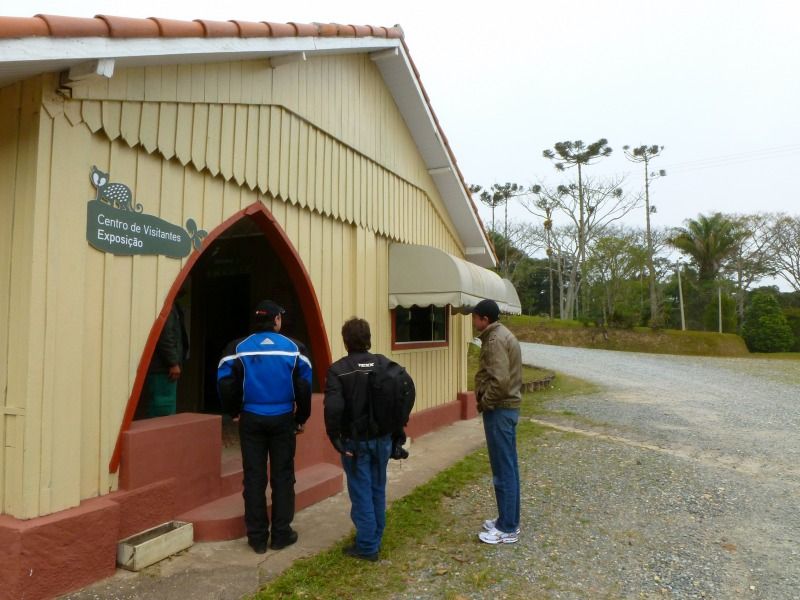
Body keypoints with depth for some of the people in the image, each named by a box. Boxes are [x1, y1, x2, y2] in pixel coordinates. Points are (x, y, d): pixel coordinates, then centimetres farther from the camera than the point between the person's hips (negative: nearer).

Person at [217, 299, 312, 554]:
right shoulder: (294, 348, -4)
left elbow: (225, 383, -6)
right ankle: (281, 534, 16)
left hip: (251, 419, 1)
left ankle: (257, 537, 15)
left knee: (254, 478, 9)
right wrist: (301, 418, 7)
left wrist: (234, 412, 10)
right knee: (282, 476, 10)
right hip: (283, 419, -1)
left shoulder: (239, 347, -2)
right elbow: (304, 387, -5)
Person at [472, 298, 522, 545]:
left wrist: (484, 402, -12)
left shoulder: (495, 340, -18)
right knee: (508, 467, 16)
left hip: (499, 410, -10)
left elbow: (499, 381, -27)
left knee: (503, 470, -2)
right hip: (508, 407, 10)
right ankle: (509, 520, 26)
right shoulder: (503, 335, 14)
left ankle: (507, 529, 8)